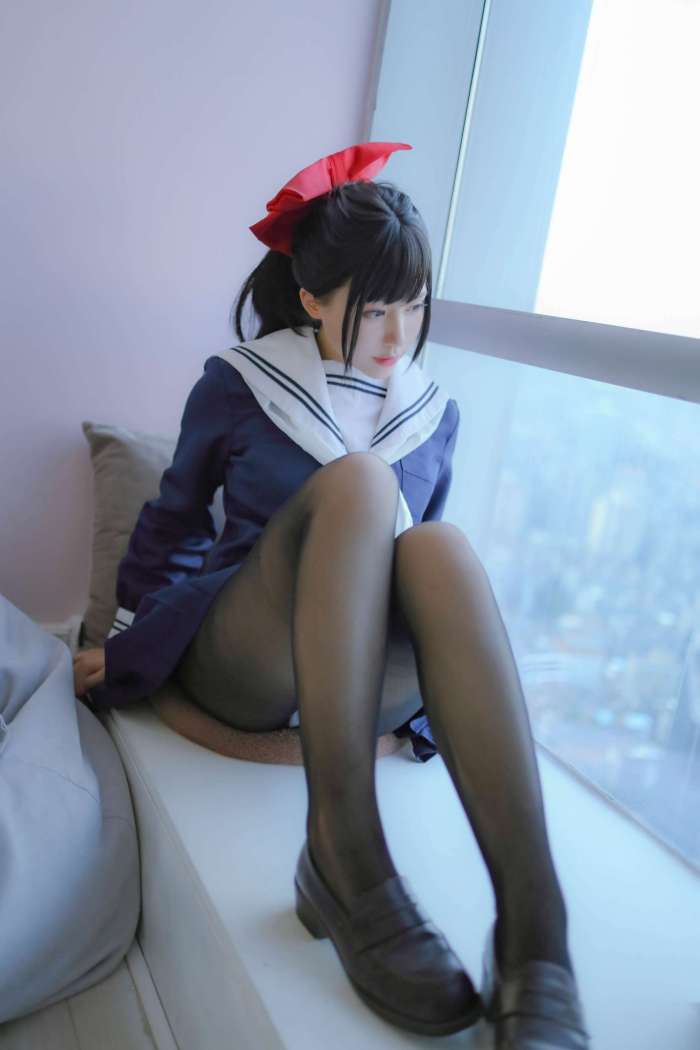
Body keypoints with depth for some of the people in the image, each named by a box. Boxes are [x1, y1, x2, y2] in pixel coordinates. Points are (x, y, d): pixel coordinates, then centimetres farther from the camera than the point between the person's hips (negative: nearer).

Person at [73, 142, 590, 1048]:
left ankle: (532, 936, -44)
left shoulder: (434, 415, 11)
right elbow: (173, 521, 12)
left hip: (368, 676, 2)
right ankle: (344, 860, -41)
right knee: (357, 482, -31)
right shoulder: (236, 387, 2)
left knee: (440, 548, -34)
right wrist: (125, 647, 13)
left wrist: (443, 696, 18)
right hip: (238, 662, -2)